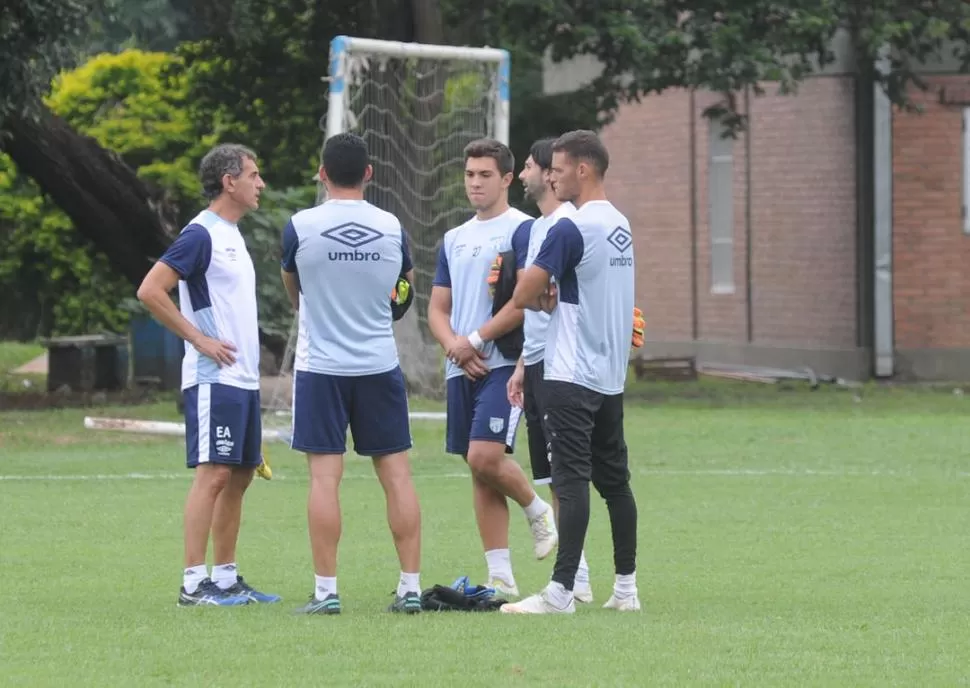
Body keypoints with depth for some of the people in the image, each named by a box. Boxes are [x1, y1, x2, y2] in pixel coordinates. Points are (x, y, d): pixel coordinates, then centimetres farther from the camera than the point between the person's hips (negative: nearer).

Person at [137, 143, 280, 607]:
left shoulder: (232, 235, 17)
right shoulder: (201, 235, -12)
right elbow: (150, 291, -18)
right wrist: (199, 339, -16)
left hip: (243, 378, 9)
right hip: (214, 378, -9)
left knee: (240, 475, 9)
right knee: (213, 473, -11)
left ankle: (226, 579, 14)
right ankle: (193, 582, -10)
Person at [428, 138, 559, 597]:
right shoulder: (455, 239, 17)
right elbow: (437, 307, 17)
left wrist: (474, 340, -13)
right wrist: (453, 345, -4)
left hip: (503, 364, -7)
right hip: (462, 369, 7)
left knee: (485, 456, -20)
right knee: (479, 471, 6)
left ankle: (539, 512, 9)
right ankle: (500, 577, 9)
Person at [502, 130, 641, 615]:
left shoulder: (570, 229, -15)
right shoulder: (620, 225, 13)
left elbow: (524, 297, -14)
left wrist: (539, 296, 8)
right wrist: (553, 298, 3)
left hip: (572, 375, -9)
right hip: (612, 374, 9)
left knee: (571, 480, -11)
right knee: (614, 480, 11)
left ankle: (561, 592, -14)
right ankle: (626, 588, 14)